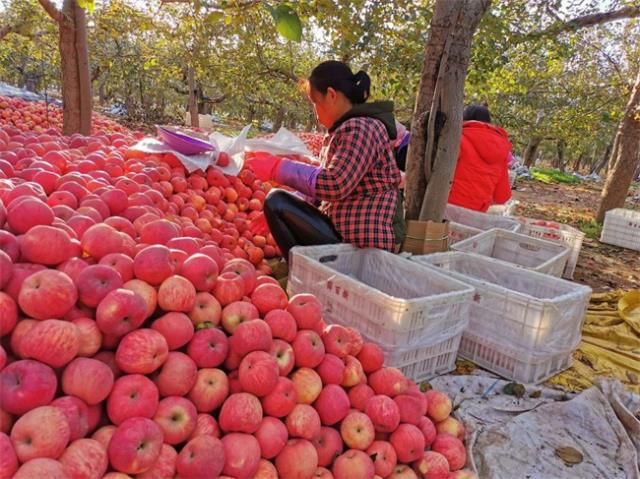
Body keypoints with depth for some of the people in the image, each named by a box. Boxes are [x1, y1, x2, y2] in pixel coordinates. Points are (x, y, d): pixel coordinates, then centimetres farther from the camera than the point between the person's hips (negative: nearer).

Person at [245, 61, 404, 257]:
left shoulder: (360, 129, -16)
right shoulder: (346, 128, 15)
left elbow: (334, 185, -26)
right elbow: (333, 182, 14)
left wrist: (278, 168, -17)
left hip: (364, 241, -11)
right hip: (345, 229, 11)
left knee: (277, 202, -16)